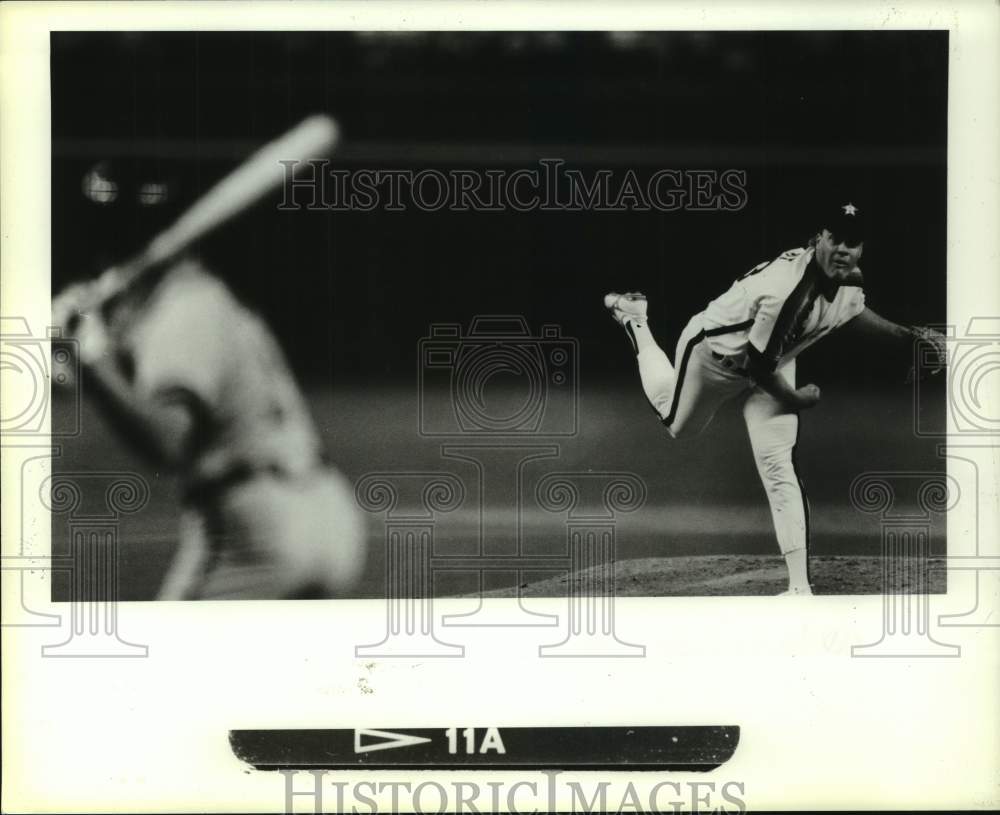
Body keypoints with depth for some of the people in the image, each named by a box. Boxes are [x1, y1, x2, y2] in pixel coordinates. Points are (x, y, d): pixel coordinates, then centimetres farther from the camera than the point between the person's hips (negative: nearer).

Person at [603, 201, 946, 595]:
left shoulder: (849, 279, -18)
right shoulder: (789, 289, -43)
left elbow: (853, 310, 8)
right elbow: (758, 366, -33)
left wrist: (909, 335, -3)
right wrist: (795, 399, -18)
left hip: (773, 361, 5)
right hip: (714, 352, -5)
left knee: (779, 467, -7)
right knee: (679, 424, 25)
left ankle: (800, 586, -8)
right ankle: (634, 319, 46)